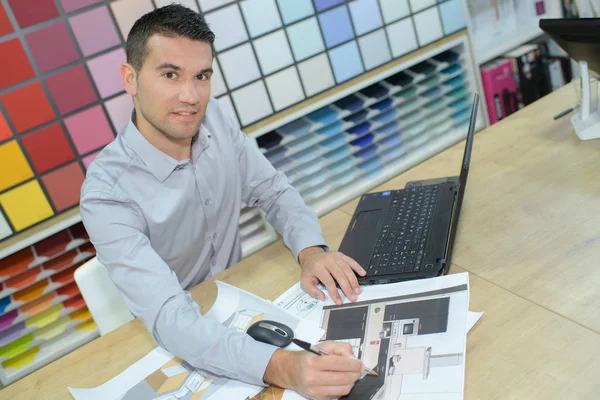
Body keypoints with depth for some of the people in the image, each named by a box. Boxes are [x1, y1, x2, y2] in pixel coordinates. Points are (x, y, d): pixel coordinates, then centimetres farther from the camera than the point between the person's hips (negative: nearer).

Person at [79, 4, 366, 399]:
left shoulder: (215, 120, -10)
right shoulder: (108, 194, -26)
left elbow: (274, 191, -1)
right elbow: (169, 317, -34)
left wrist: (311, 251, -21)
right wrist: (283, 367, -48)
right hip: (172, 341, -4)